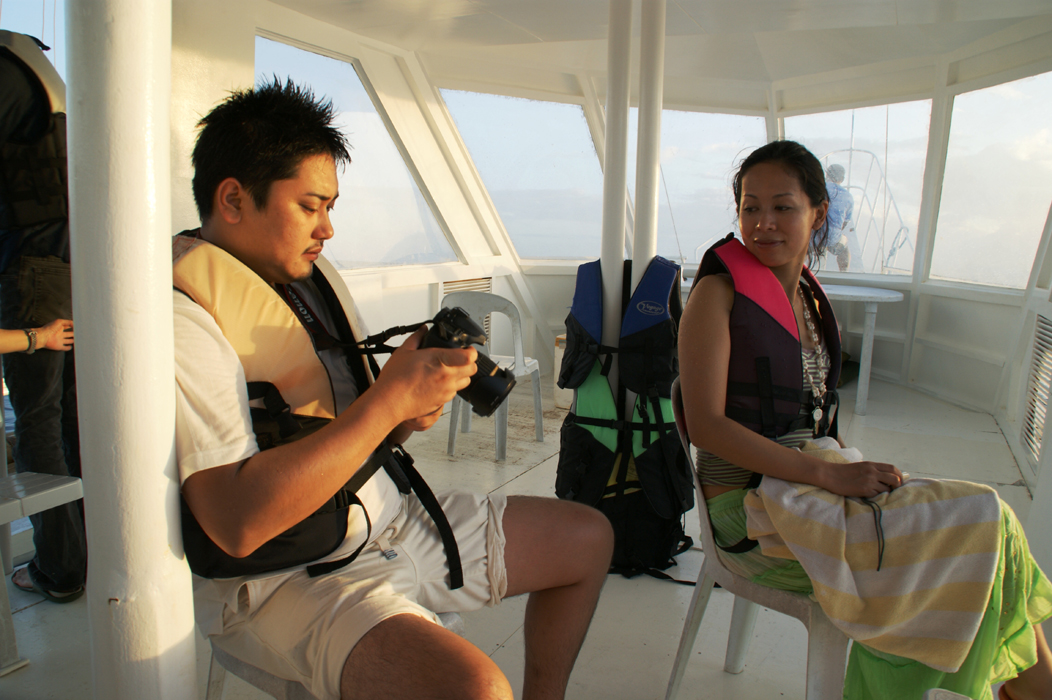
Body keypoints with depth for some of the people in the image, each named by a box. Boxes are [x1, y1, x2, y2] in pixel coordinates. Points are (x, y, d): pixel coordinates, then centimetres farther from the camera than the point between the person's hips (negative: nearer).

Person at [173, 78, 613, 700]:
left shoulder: (306, 278, 10)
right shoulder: (184, 316, -19)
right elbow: (237, 523, -29)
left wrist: (409, 417, -7)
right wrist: (392, 397, -26)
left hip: (387, 514, 9)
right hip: (289, 577, -8)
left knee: (590, 536, 12)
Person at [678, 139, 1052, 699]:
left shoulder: (809, 299, 13)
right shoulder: (719, 291, -9)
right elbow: (705, 423, -18)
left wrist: (849, 465, 0)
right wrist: (828, 474, -22)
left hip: (812, 480, 7)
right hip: (751, 504, -7)